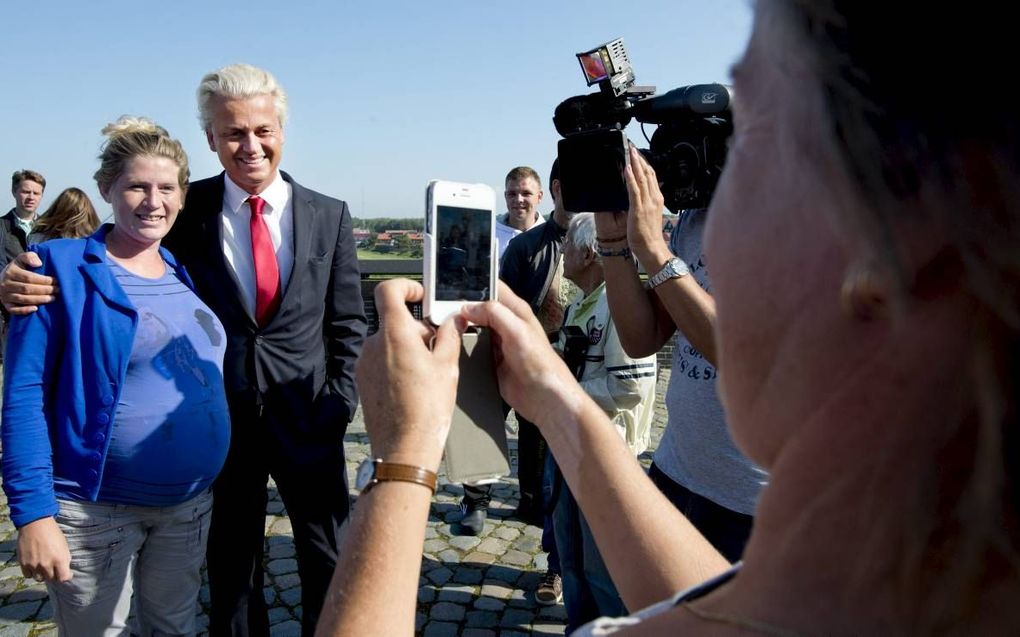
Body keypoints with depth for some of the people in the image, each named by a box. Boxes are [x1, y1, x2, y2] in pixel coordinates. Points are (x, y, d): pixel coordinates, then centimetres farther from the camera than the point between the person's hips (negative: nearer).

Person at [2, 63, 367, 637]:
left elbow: (348, 324, 1)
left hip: (308, 420, 0)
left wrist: (339, 403, -7)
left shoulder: (329, 216, -2)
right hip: (222, 421, 0)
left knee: (330, 567, 13)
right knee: (231, 569, 18)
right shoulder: (188, 209, -3)